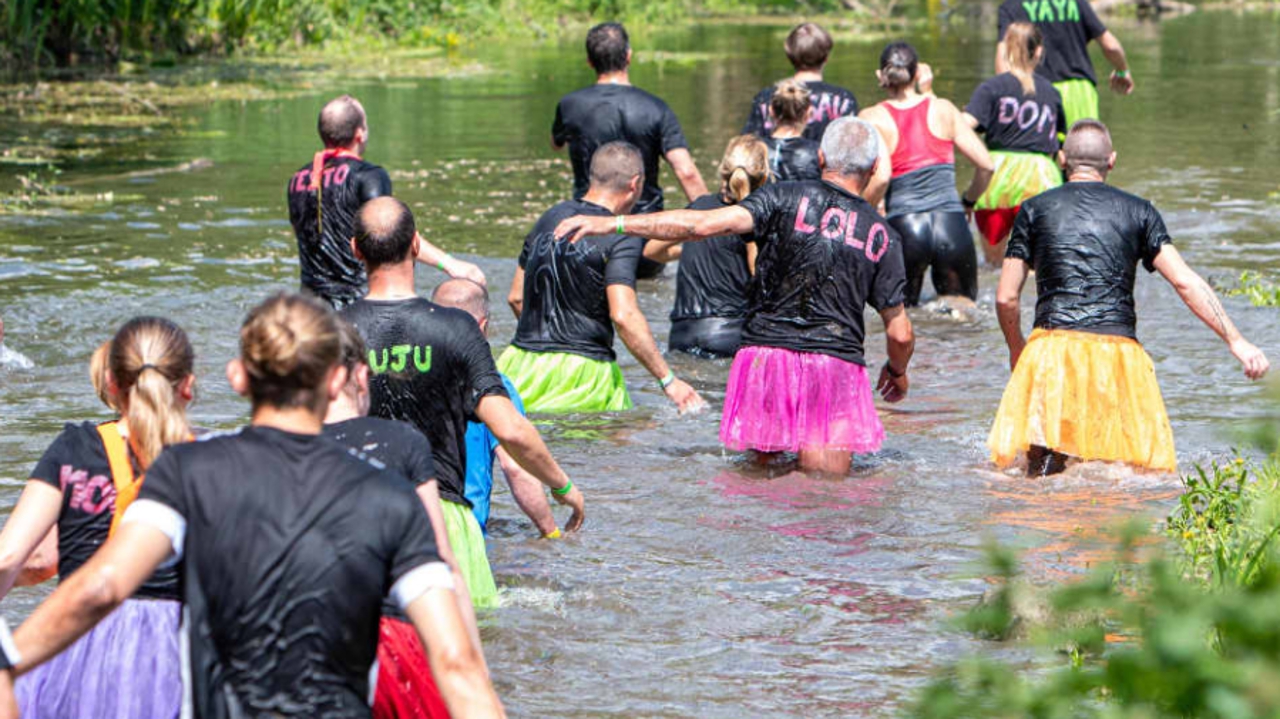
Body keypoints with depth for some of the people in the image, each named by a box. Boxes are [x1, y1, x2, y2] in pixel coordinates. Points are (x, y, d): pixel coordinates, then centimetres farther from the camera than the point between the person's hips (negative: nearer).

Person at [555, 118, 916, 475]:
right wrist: (897, 371, 31)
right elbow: (900, 333, 8)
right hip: (835, 364, 0)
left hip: (765, 351, 0)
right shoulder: (882, 235, 7)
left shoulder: (786, 198, 1)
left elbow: (706, 224, -11)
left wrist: (612, 223, -7)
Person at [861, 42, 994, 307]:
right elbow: (985, 165, 5)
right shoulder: (943, 109, 7)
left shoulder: (873, 118, 0)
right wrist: (968, 202, 22)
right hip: (951, 224, 1)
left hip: (904, 225, -1)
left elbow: (880, 176, -14)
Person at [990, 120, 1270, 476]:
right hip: (1118, 351, 0)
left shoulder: (1035, 210, 12)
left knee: (1040, 477, 4)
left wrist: (1017, 351, 28)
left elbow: (1006, 298, 10)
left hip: (1052, 347, 0)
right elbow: (1185, 282, 3)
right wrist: (1236, 341, 4)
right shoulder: (1138, 212, 12)